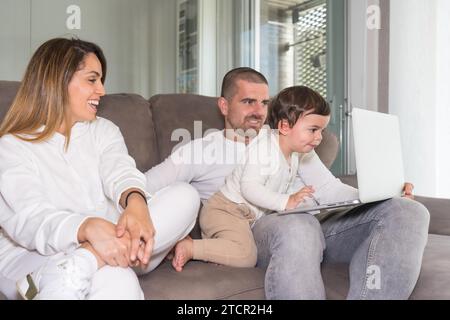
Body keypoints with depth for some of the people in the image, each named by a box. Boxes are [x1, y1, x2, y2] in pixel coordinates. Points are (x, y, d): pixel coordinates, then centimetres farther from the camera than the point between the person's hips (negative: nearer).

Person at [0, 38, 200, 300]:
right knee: (114, 278, -42)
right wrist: (89, 228, -38)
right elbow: (29, 219, -17)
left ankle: (79, 264, -31)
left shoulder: (104, 130, 13)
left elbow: (121, 173, -7)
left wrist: (136, 203, -33)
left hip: (106, 248, 8)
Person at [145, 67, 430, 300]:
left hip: (316, 223, 6)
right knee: (299, 227, -41)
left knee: (408, 211, -17)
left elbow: (328, 189, 20)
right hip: (258, 229, -5)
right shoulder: (201, 150, 14)